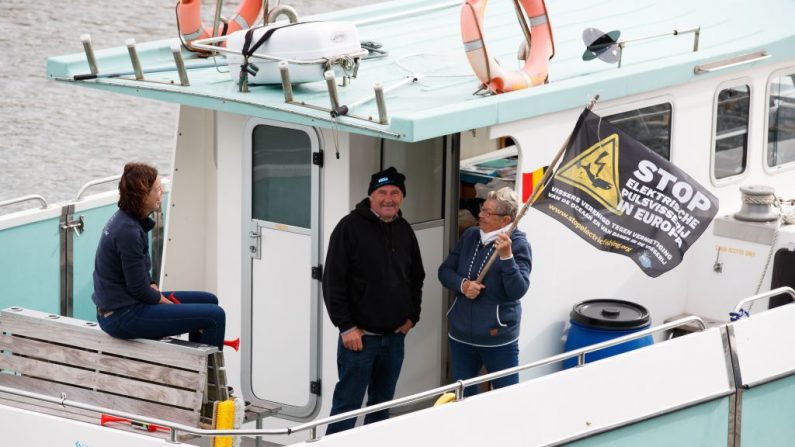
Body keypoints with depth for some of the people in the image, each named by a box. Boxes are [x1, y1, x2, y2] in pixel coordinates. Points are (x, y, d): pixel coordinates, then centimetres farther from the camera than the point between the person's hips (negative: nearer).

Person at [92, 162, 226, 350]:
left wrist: (157, 292, 3)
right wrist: (168, 303, -4)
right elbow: (139, 289, -19)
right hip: (123, 317, -10)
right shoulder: (128, 231, -22)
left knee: (208, 300, 17)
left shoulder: (123, 219, 8)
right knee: (214, 316, -13)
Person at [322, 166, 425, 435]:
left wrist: (412, 316, 9)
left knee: (382, 404, 12)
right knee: (347, 404, -5)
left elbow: (416, 278, 21)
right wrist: (345, 326, -14)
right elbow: (333, 281, -11)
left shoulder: (404, 231, 9)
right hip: (360, 335, -6)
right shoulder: (351, 227, -9)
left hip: (395, 336, 6)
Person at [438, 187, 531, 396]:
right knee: (463, 397, 17)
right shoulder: (470, 236, 4)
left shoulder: (518, 245, -13)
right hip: (461, 334, 6)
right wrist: (462, 285, -13)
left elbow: (517, 291, -21)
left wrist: (506, 256, -33)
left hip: (498, 338, -6)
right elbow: (445, 270, 7)